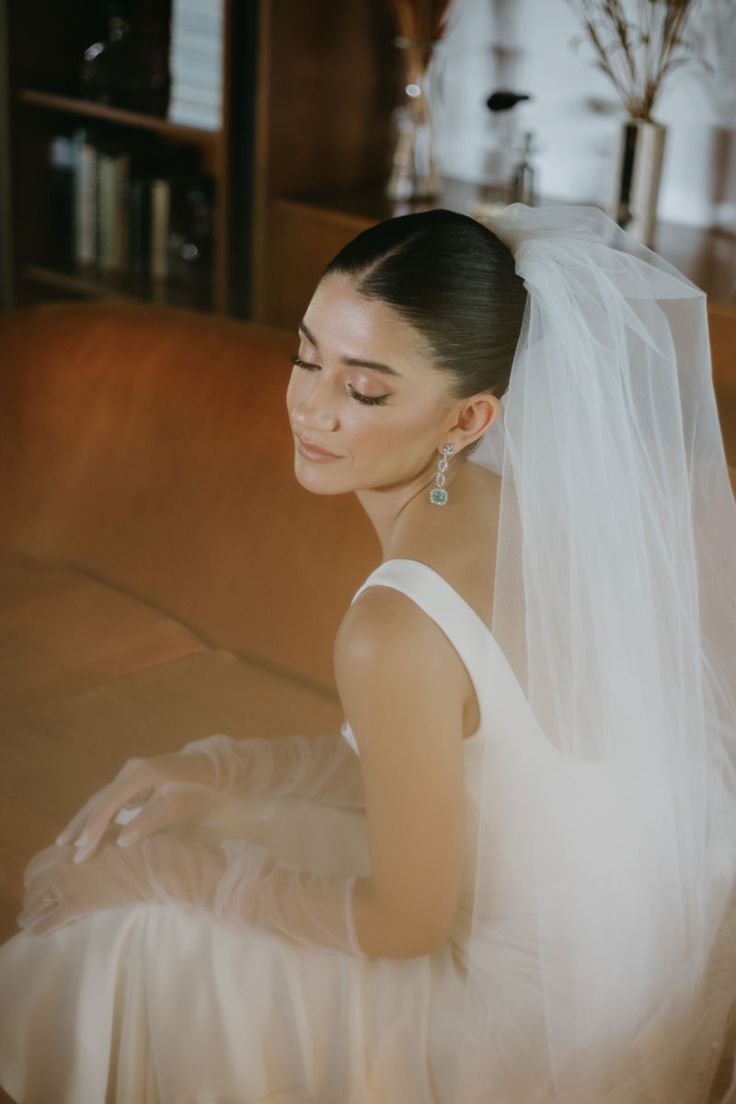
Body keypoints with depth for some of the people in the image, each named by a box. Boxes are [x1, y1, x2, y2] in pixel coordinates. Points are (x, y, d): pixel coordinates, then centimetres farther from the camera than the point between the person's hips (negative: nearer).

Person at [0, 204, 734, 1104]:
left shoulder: (397, 633, -33)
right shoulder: (507, 501, -8)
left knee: (123, 945, 4)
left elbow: (406, 922, -19)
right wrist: (219, 774, -1)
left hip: (541, 1015, -7)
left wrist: (168, 874, -10)